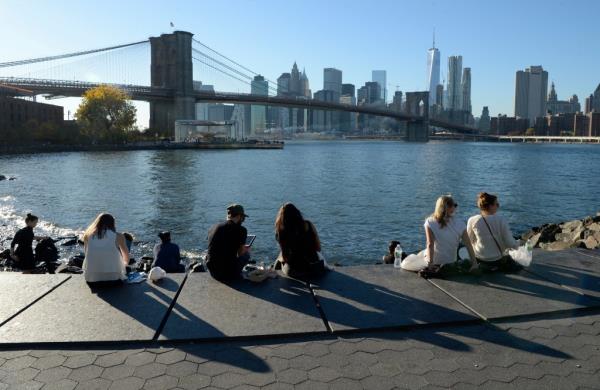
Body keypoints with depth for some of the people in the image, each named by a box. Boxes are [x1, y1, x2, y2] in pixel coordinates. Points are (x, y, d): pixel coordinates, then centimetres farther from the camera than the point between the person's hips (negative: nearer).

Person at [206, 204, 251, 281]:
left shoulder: (213, 228, 8)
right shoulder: (241, 230, -9)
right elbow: (240, 253, 1)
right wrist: (247, 250, 27)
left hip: (212, 272, 6)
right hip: (228, 274, -6)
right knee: (246, 254, 20)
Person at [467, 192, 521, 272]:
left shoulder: (472, 220, -15)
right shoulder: (500, 220, -19)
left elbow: (470, 241, -1)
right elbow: (510, 243, -15)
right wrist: (519, 243, 7)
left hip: (479, 259, 3)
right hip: (497, 259, -3)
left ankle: (482, 266, 17)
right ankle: (497, 267, 14)